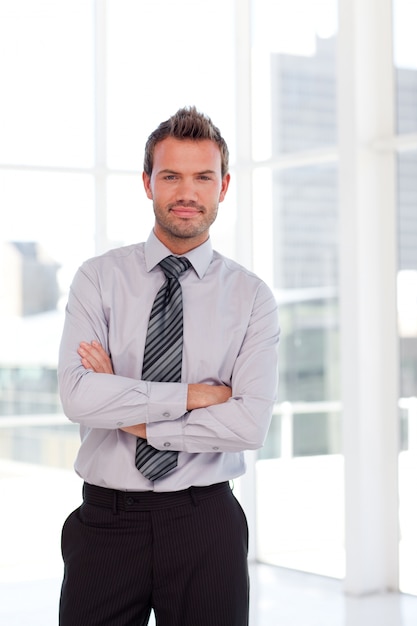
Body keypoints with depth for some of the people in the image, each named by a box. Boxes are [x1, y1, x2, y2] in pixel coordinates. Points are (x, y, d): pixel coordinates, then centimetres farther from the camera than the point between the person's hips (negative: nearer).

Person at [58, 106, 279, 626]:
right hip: (106, 520, 0)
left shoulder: (252, 296, 1)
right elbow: (77, 396, -14)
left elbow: (251, 423, -11)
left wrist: (136, 419, -12)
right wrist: (192, 395, -14)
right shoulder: (98, 279, 1)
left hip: (206, 523, 0)